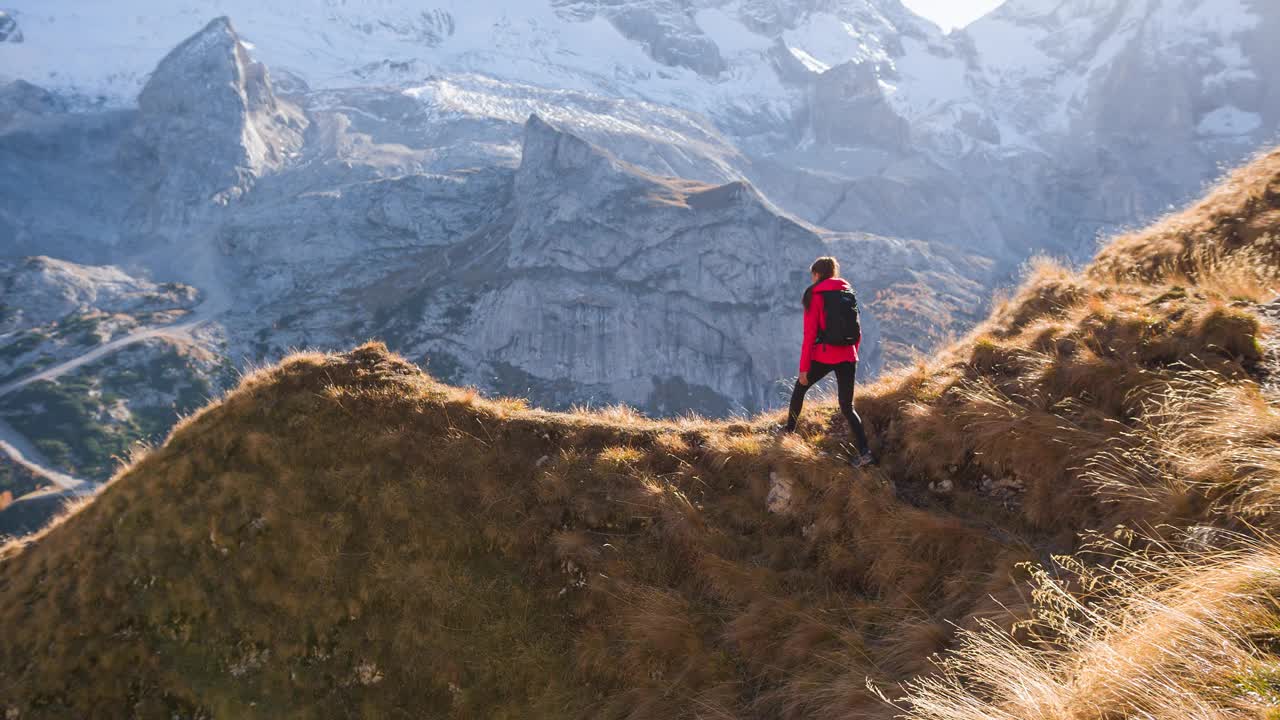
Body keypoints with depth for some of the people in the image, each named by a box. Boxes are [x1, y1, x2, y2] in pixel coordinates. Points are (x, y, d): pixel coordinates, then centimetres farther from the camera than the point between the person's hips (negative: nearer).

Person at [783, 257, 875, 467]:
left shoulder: (815, 296, -5)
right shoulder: (848, 294, 10)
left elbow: (810, 335, -9)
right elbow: (857, 332, 12)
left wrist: (804, 368, -6)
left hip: (823, 356, -4)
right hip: (848, 357, 4)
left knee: (800, 388, 23)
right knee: (847, 407, 7)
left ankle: (789, 430, 35)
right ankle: (864, 452, -8)